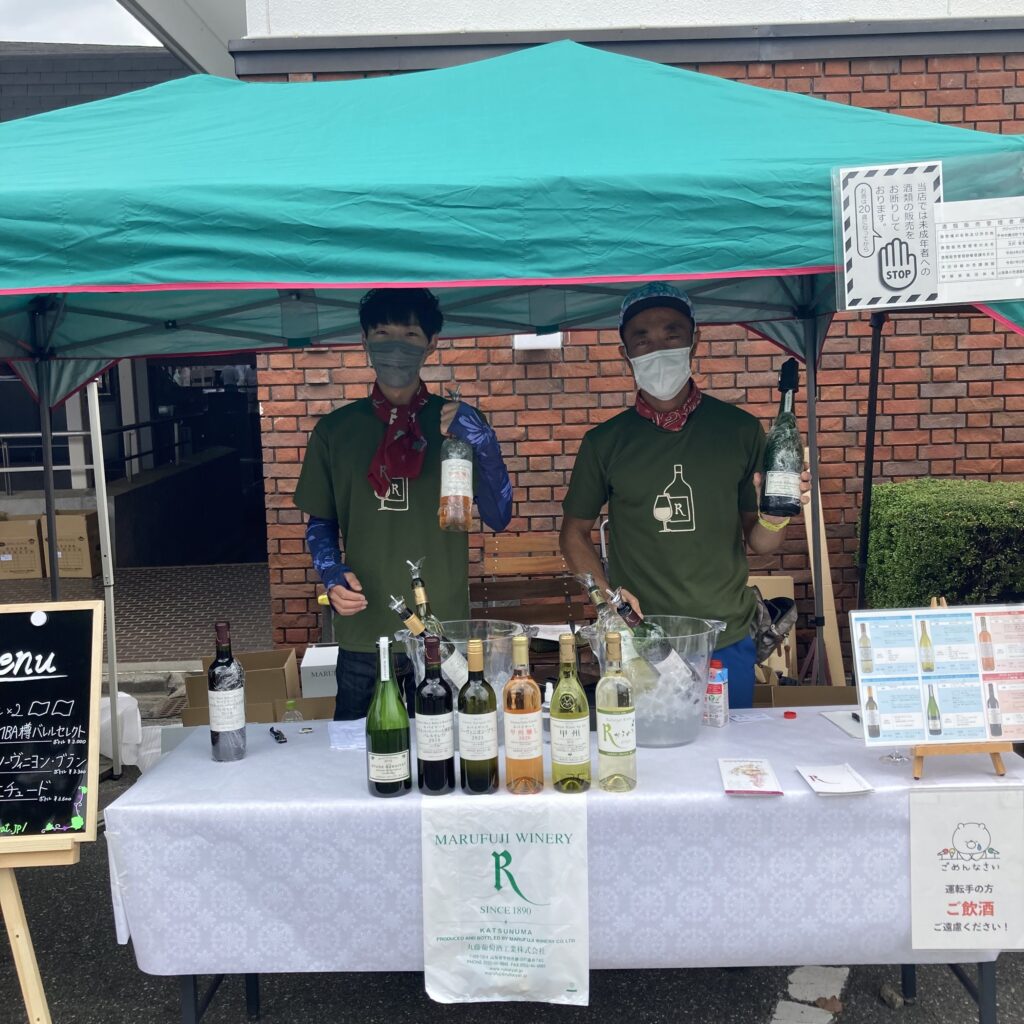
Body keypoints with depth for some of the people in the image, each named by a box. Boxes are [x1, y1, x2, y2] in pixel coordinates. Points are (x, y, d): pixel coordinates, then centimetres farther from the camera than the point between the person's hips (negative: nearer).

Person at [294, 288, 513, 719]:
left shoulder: (456, 423, 1)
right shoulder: (335, 430, 3)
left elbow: (498, 518, -4)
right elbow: (320, 522, 11)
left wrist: (484, 445, -18)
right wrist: (331, 572, -8)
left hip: (444, 632, 0)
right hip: (363, 632, 1)